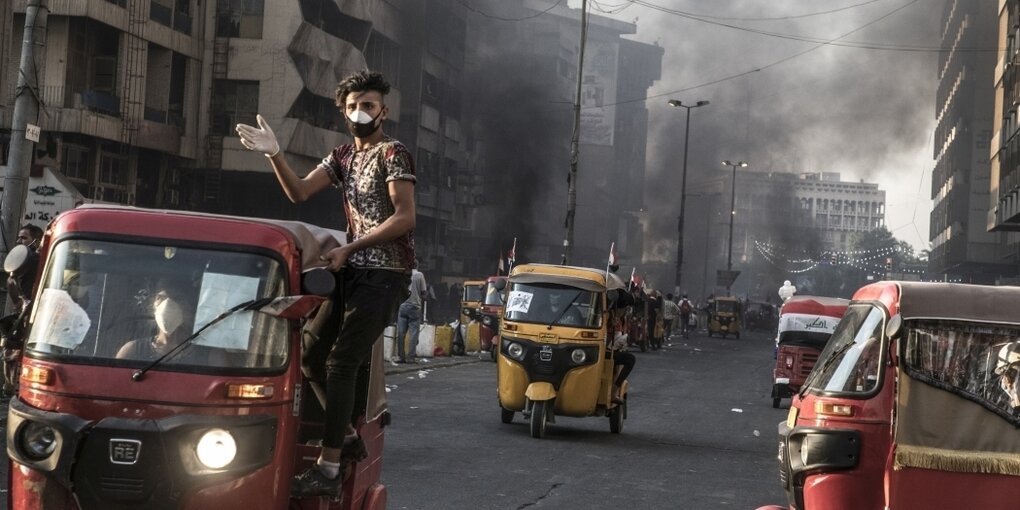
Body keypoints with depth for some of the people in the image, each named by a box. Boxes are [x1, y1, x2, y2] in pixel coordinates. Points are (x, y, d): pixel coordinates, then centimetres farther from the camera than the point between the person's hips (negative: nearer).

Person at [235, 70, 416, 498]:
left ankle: (329, 470, -16)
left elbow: (404, 217, -16)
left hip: (384, 274, -8)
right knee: (313, 356, 6)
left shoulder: (392, 154, -7)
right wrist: (274, 154, -12)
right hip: (352, 272, 8)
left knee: (341, 363, -15)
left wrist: (348, 248, -17)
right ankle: (348, 437, 22)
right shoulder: (342, 157, 16)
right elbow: (298, 192, 4)